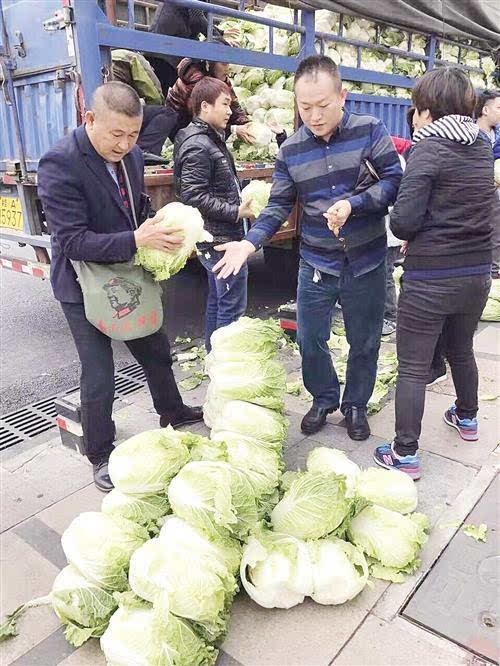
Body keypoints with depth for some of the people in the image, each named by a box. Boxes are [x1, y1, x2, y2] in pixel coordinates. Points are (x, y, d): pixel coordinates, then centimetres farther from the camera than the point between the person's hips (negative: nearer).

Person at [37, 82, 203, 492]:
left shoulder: (132, 154, -1)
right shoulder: (60, 164, -23)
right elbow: (72, 241, -27)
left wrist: (159, 234, -7)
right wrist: (136, 240, -37)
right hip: (86, 285, -6)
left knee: (157, 351, 21)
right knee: (98, 378, 3)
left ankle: (172, 412, 47)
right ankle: (100, 457, 25)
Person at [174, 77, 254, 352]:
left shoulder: (211, 138, 16)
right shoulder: (198, 146, -16)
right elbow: (194, 196, -22)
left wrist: (241, 195, 11)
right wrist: (236, 212, -20)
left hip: (218, 238, 11)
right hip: (220, 239, -11)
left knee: (217, 299, 18)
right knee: (232, 305, -5)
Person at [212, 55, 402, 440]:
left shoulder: (370, 131, -8)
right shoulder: (291, 150, -1)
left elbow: (394, 181, -11)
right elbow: (279, 204, 1)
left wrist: (352, 204, -26)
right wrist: (250, 242, -14)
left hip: (366, 263, -2)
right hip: (316, 264, 2)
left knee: (364, 343, 13)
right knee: (310, 341, 11)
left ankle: (356, 405, 36)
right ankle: (323, 398, 37)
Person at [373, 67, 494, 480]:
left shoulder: (429, 148, -14)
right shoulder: (482, 146, 8)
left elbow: (404, 221, -20)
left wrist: (411, 233, 1)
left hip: (430, 279, -7)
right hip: (477, 274, 7)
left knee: (413, 368, 3)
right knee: (461, 350, 27)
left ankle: (405, 455, 10)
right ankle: (467, 418, 47)